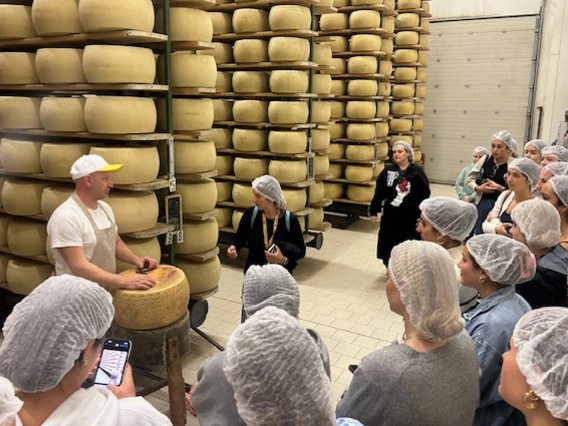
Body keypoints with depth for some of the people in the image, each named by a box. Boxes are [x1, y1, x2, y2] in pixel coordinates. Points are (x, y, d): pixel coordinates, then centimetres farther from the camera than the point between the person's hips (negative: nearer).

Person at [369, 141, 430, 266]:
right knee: (389, 244, 10)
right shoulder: (387, 171, 1)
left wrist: (422, 214, -9)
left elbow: (425, 194, -5)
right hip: (390, 214, 2)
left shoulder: (417, 172, -5)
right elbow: (379, 193, 1)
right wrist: (373, 210, -1)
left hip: (410, 215, -2)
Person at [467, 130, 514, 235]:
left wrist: (500, 188, -19)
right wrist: (478, 188, -8)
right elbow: (469, 179, 9)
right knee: (479, 234, 13)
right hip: (482, 203, 4)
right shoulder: (485, 159, 1)